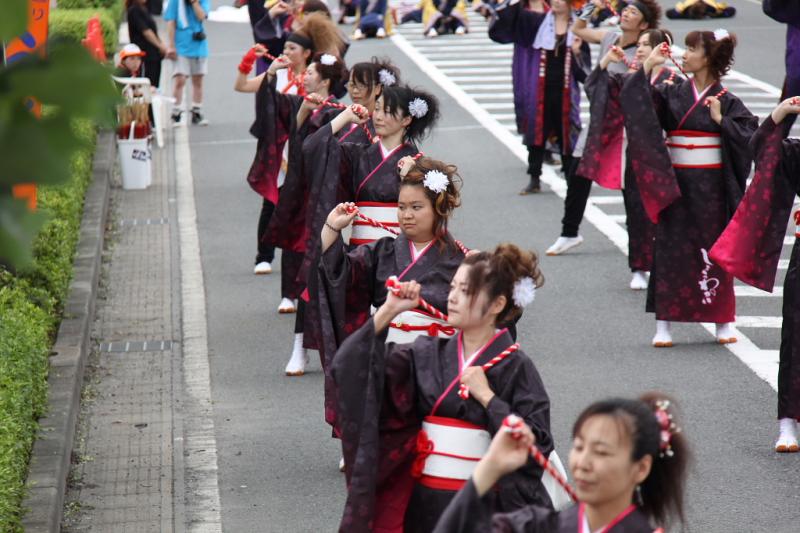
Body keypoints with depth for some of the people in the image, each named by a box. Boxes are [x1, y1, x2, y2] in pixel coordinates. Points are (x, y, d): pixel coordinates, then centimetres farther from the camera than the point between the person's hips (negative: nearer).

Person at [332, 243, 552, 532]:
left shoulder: (516, 368, -6)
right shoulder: (428, 354, 6)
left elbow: (537, 445, -16)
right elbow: (351, 367, -3)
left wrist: (487, 397, -16)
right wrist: (389, 311, -7)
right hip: (424, 500, 4)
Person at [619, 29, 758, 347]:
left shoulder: (726, 101, -3)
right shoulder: (672, 94, 4)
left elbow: (750, 133, -8)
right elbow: (633, 101, -5)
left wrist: (720, 119, -17)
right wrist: (648, 66, -9)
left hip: (711, 186, -2)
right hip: (675, 184, 2)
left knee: (714, 249, 6)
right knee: (670, 249, 2)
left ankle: (723, 322, 17)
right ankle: (663, 325, 5)